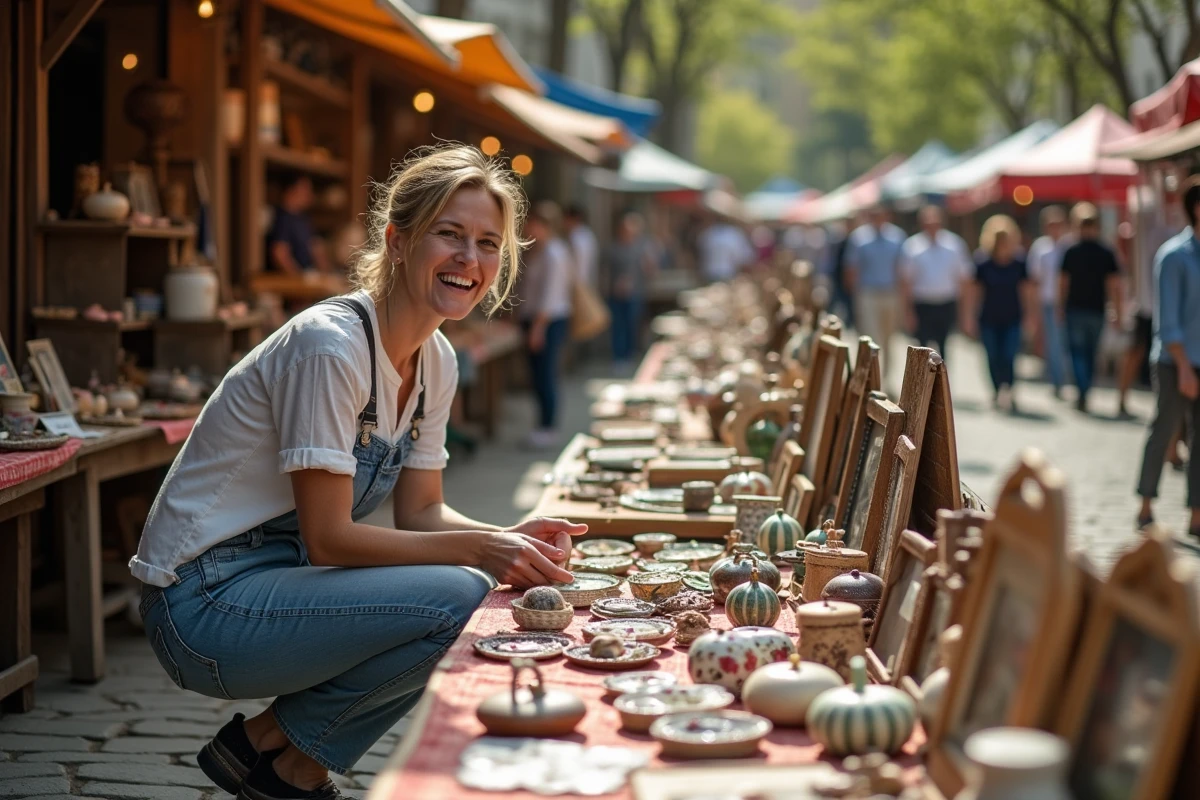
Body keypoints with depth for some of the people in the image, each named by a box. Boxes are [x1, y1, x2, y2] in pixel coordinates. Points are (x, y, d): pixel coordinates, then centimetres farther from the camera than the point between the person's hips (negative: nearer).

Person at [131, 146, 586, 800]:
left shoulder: (435, 361, 5)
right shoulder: (331, 346, -22)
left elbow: (421, 511, 8)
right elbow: (328, 537, -22)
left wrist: (507, 539, -11)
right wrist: (477, 549, -26)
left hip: (284, 573, 9)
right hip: (203, 604, -9)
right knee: (457, 597, -23)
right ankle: (268, 746, -2)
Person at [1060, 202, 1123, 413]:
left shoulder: (1071, 252, -3)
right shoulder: (1107, 253, -1)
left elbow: (1063, 283, 0)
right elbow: (1114, 285, -4)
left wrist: (1061, 308, 11)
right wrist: (1117, 311, 2)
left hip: (1075, 310, -2)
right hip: (1097, 311, 2)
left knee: (1078, 353, -1)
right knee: (1091, 353, 15)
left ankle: (1082, 394, -16)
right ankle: (1084, 394, 23)